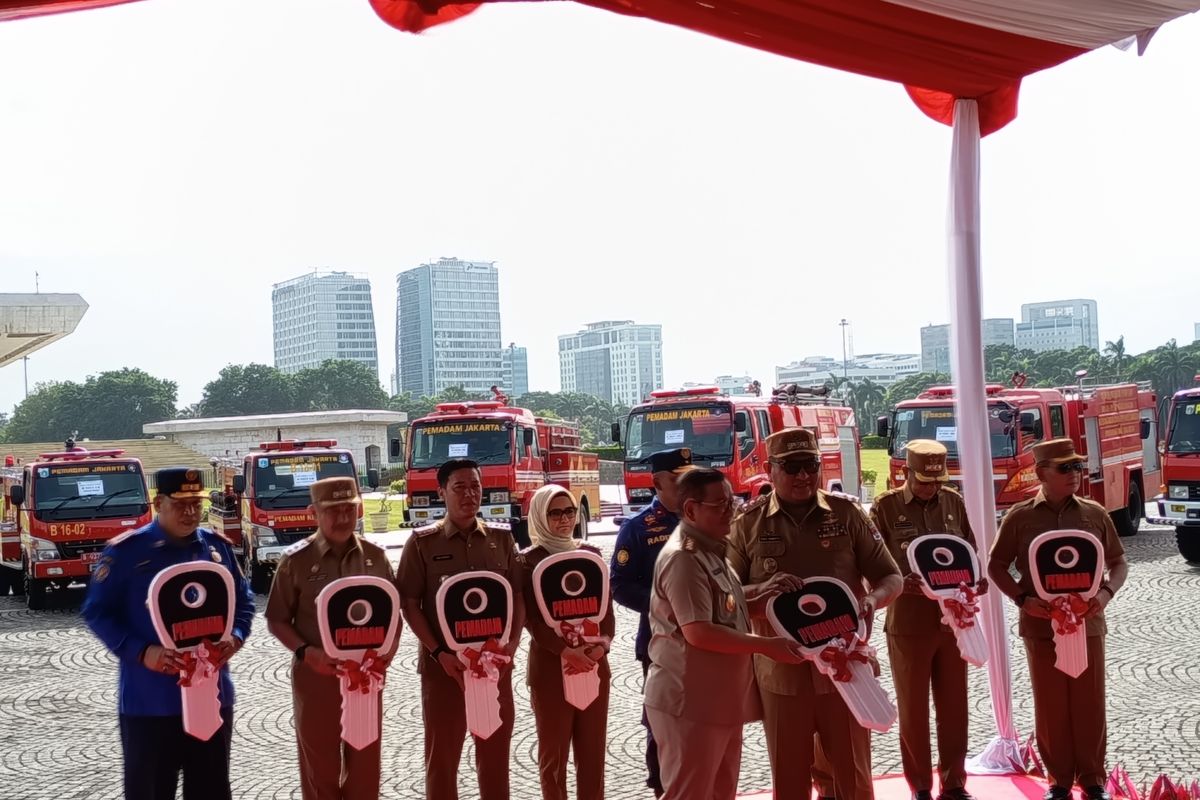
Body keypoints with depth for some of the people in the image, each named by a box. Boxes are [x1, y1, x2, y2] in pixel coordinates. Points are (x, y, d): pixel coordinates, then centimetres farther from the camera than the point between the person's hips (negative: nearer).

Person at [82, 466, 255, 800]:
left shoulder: (218, 547, 7)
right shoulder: (126, 551, -6)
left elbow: (243, 601, 13)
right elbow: (97, 612, -6)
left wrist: (235, 637, -8)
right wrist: (141, 652, -19)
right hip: (149, 701, -3)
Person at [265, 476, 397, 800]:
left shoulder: (375, 556, 1)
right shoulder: (296, 560, -7)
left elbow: (392, 612, 8)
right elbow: (277, 620, -3)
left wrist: (389, 647, -9)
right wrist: (305, 651, -19)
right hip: (316, 675, -2)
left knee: (365, 762, 12)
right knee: (320, 766, 9)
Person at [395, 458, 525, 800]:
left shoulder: (502, 538, 5)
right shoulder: (423, 542, -3)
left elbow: (517, 596, 6)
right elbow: (409, 604, -5)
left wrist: (512, 643, -8)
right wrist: (439, 653, -15)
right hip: (444, 663, -2)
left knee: (495, 751, 12)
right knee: (442, 754, 7)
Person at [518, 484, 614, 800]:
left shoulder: (591, 554, 9)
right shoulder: (529, 561, -4)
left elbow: (606, 608, 7)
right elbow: (532, 618, -9)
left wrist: (602, 644, -11)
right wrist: (566, 651, -21)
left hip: (594, 664, 4)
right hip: (550, 666, -4)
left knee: (593, 750, 8)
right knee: (554, 752, 3)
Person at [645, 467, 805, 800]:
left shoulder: (711, 552, 12)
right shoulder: (683, 558, -20)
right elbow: (699, 632, -26)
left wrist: (760, 600, 2)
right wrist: (766, 645, -21)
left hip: (720, 697, 10)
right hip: (689, 699, -10)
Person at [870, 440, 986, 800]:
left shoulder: (954, 502, 5)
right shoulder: (885, 507, -6)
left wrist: (977, 579, -8)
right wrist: (901, 583, -28)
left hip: (952, 619, 4)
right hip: (908, 623, -3)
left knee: (954, 706, 11)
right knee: (913, 709, 7)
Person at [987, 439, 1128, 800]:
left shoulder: (1095, 515, 3)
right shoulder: (1020, 517, -2)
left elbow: (1119, 562, 9)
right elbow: (996, 566, 3)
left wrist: (1106, 592, -10)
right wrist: (1022, 599, -11)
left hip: (1087, 624, 1)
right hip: (1041, 626, -1)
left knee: (1090, 706, 7)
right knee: (1051, 707, 7)